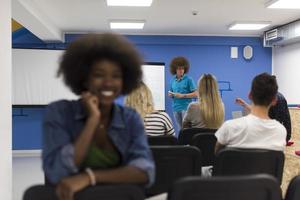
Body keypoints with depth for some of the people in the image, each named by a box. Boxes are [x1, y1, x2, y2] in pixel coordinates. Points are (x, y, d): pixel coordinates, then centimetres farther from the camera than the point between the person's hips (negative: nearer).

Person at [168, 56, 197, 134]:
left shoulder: (188, 79, -5)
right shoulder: (173, 80, 10)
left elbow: (195, 94, -8)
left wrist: (183, 95, -15)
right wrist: (170, 94, -2)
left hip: (186, 107, -5)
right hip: (176, 107, 5)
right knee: (180, 129, 10)